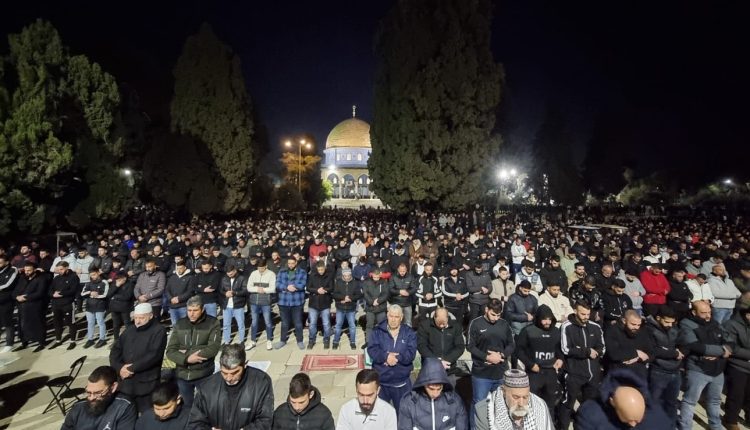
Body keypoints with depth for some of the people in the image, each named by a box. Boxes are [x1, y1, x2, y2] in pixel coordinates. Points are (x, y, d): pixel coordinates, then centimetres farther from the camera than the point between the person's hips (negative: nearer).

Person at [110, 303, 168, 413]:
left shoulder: (158, 331, -7)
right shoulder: (130, 330, 13)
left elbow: (153, 355, -16)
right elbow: (115, 350, 9)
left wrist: (131, 368, -14)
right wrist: (120, 368, -8)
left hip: (146, 385, -5)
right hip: (125, 383, 6)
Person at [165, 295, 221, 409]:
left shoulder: (213, 323, -10)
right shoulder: (179, 325, 1)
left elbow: (213, 349, -18)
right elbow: (170, 351, -2)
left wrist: (187, 353, -15)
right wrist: (186, 359, -19)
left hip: (204, 375, -3)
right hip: (182, 375, 3)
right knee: (186, 407, 21)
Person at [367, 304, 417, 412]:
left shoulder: (409, 333, -2)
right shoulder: (378, 331, -2)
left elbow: (411, 353, -12)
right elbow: (371, 349, -12)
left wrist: (396, 357, -24)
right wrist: (386, 356, -27)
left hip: (402, 382, 0)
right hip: (381, 381, 0)